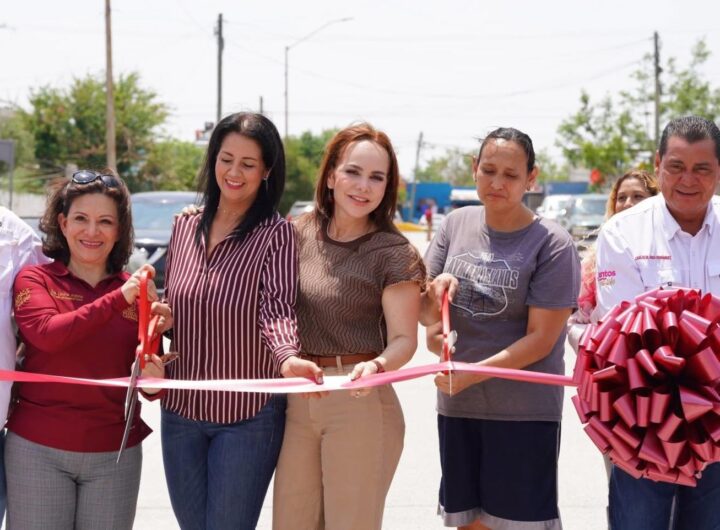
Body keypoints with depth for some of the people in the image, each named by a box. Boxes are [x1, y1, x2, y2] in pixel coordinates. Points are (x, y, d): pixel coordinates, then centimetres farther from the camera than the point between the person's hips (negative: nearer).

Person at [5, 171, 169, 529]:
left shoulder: (138, 289, 5)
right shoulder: (35, 279, -1)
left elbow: (149, 387, 8)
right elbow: (47, 334, -21)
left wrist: (152, 378, -15)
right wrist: (119, 298, -25)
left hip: (115, 456, 2)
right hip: (37, 450, -2)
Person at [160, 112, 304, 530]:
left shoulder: (277, 234, -11)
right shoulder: (186, 228, 5)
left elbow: (277, 309, -24)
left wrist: (288, 357, -43)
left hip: (248, 414, -5)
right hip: (180, 408, 5)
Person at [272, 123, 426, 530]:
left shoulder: (393, 252, -9)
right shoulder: (300, 233, 5)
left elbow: (403, 339, -9)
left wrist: (378, 366, -29)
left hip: (361, 404, -5)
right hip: (297, 400, 5)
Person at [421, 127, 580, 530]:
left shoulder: (552, 244, -10)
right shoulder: (456, 225, 4)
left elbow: (541, 338, -13)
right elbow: (426, 317, 7)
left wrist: (473, 372, -21)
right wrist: (436, 293, -15)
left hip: (525, 412, -4)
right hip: (456, 407, 5)